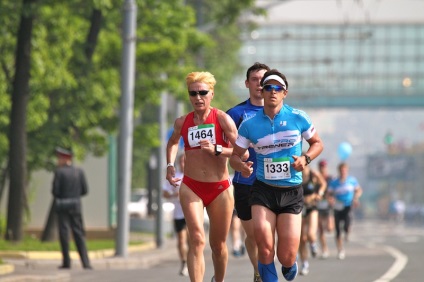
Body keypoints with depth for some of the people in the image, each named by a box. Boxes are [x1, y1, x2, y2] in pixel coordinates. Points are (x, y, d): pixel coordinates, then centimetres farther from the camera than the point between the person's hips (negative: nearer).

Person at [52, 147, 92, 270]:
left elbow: (55, 191, -11)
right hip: (76, 205, 3)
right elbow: (85, 190, 3)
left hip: (62, 205, -3)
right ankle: (85, 262, -3)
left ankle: (66, 262, 1)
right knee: (79, 233, 5)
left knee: (64, 233, 2)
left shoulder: (59, 172, -9)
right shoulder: (79, 172, 3)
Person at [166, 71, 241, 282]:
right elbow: (173, 142, 26)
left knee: (218, 244, 11)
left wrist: (216, 150, -25)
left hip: (220, 189, -1)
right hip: (191, 187, 1)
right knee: (196, 239, -18)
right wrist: (170, 165, 11)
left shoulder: (222, 119, -8)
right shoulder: (182, 122, 3)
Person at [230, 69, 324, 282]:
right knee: (265, 248, -18)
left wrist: (306, 158, -9)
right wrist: (242, 166, -17)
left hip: (292, 192, 0)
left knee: (286, 257, -2)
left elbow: (317, 143, 12)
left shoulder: (298, 118, -2)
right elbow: (235, 156, 6)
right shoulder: (249, 124, -1)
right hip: (263, 191, 0)